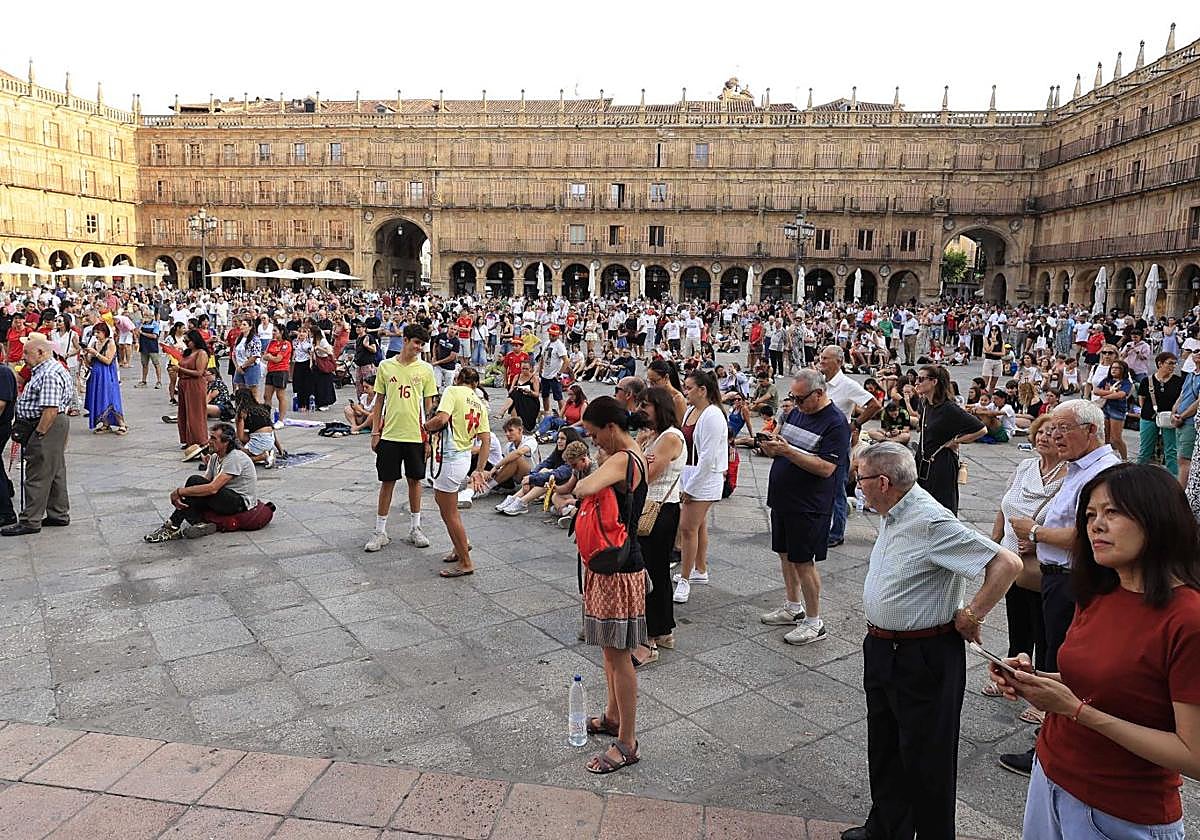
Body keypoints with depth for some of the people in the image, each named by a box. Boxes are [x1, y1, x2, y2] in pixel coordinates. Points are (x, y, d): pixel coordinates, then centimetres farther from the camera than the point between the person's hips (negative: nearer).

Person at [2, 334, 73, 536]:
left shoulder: (50, 375, -20)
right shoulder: (45, 370, 16)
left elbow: (51, 409, -27)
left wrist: (38, 434, -22)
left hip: (47, 428, -11)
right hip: (52, 427, 11)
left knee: (37, 476, -4)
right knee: (55, 472, 15)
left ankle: (30, 521, 3)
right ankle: (59, 514, 24)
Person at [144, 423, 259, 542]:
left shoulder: (235, 457, -19)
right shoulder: (215, 457, 10)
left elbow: (213, 488, -27)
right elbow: (204, 483, 1)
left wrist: (180, 492, -21)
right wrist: (179, 494, -17)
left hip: (241, 502, -9)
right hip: (227, 498, 9)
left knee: (194, 481, -20)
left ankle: (173, 526, -12)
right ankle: (199, 524, -20)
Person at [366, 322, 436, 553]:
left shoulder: (425, 369, 1)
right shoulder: (386, 366, 2)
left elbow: (429, 405, 3)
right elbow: (379, 401, 7)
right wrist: (375, 432, 3)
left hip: (416, 436, 0)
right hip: (389, 435, 0)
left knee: (415, 480, 10)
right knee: (387, 482, 5)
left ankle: (415, 528, 23)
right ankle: (380, 532, 15)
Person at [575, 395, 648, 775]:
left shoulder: (621, 460, -24)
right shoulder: (637, 457, 8)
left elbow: (585, 489, -42)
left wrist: (578, 482, -20)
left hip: (618, 570, -10)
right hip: (611, 565, 10)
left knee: (618, 655, 1)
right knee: (610, 649, 22)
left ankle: (627, 743, 13)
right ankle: (614, 717, 39)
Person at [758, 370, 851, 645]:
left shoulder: (836, 423, -15)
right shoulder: (796, 413, 9)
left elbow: (826, 468, -23)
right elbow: (780, 452, 15)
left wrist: (788, 451, -27)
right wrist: (771, 446, -9)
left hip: (809, 506, -8)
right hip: (782, 499, 8)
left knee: (803, 561, -1)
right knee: (786, 555, 17)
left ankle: (814, 623, 14)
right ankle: (793, 608, 34)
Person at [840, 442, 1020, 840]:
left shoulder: (932, 522, -24)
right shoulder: (892, 515, 5)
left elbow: (1007, 563, -27)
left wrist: (973, 614, -18)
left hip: (923, 658, -9)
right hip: (881, 650, 10)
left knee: (925, 760, 7)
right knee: (884, 748, 22)